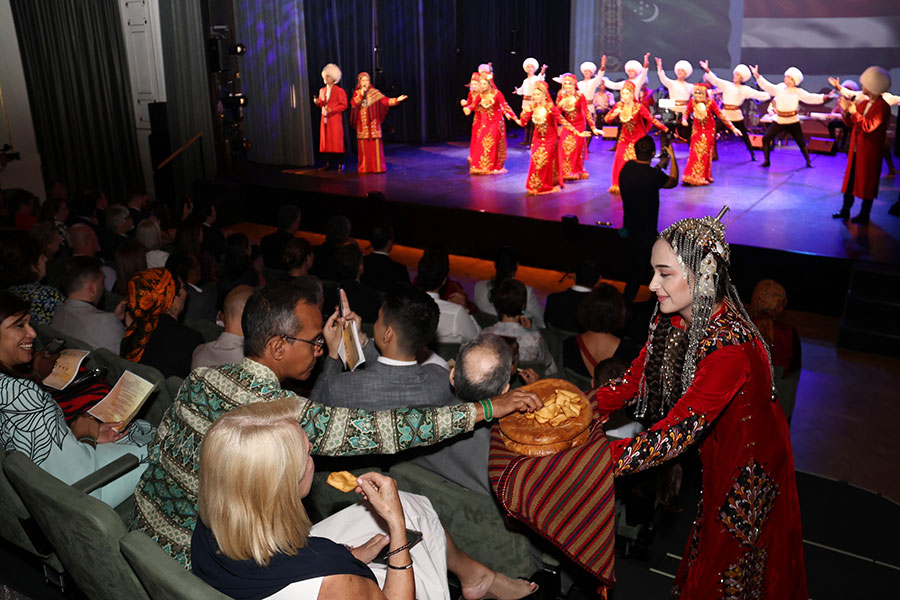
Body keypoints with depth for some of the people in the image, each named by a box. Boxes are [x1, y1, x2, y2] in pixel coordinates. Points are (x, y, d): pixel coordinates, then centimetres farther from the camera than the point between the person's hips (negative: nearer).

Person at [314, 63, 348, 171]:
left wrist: (332, 109, -17)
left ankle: (340, 164, -1)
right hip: (325, 119, 6)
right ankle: (328, 163, 10)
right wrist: (318, 102, 0)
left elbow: (344, 105, -8)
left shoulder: (339, 91, -4)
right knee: (325, 141, 4)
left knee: (337, 141, -6)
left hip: (335, 119, -6)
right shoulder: (322, 90, 16)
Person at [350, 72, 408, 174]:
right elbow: (353, 104, -6)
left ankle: (377, 167, -1)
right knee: (363, 145, 2)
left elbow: (385, 100, -9)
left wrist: (396, 100, -23)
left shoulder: (374, 92, 2)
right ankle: (364, 167, 9)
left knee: (375, 144, -6)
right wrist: (361, 94, -12)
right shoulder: (356, 93, 9)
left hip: (373, 123, -2)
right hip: (362, 123, 2)